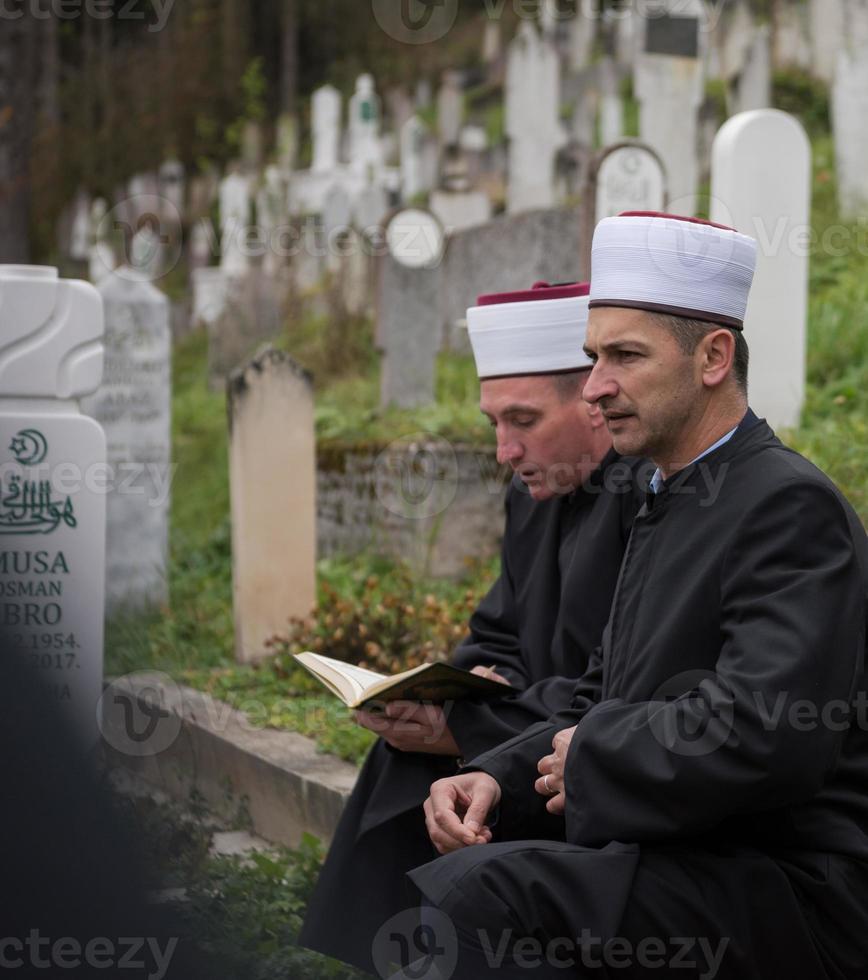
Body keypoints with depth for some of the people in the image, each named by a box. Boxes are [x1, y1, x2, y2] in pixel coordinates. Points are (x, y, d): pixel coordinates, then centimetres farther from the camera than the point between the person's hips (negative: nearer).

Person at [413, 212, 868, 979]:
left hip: (790, 896, -10)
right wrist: (497, 778, -1)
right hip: (685, 859, 10)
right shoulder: (672, 508, 18)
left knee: (471, 893, -27)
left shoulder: (790, 507, -14)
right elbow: (599, 706, 19)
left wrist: (591, 755, -10)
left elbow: (762, 739, -26)